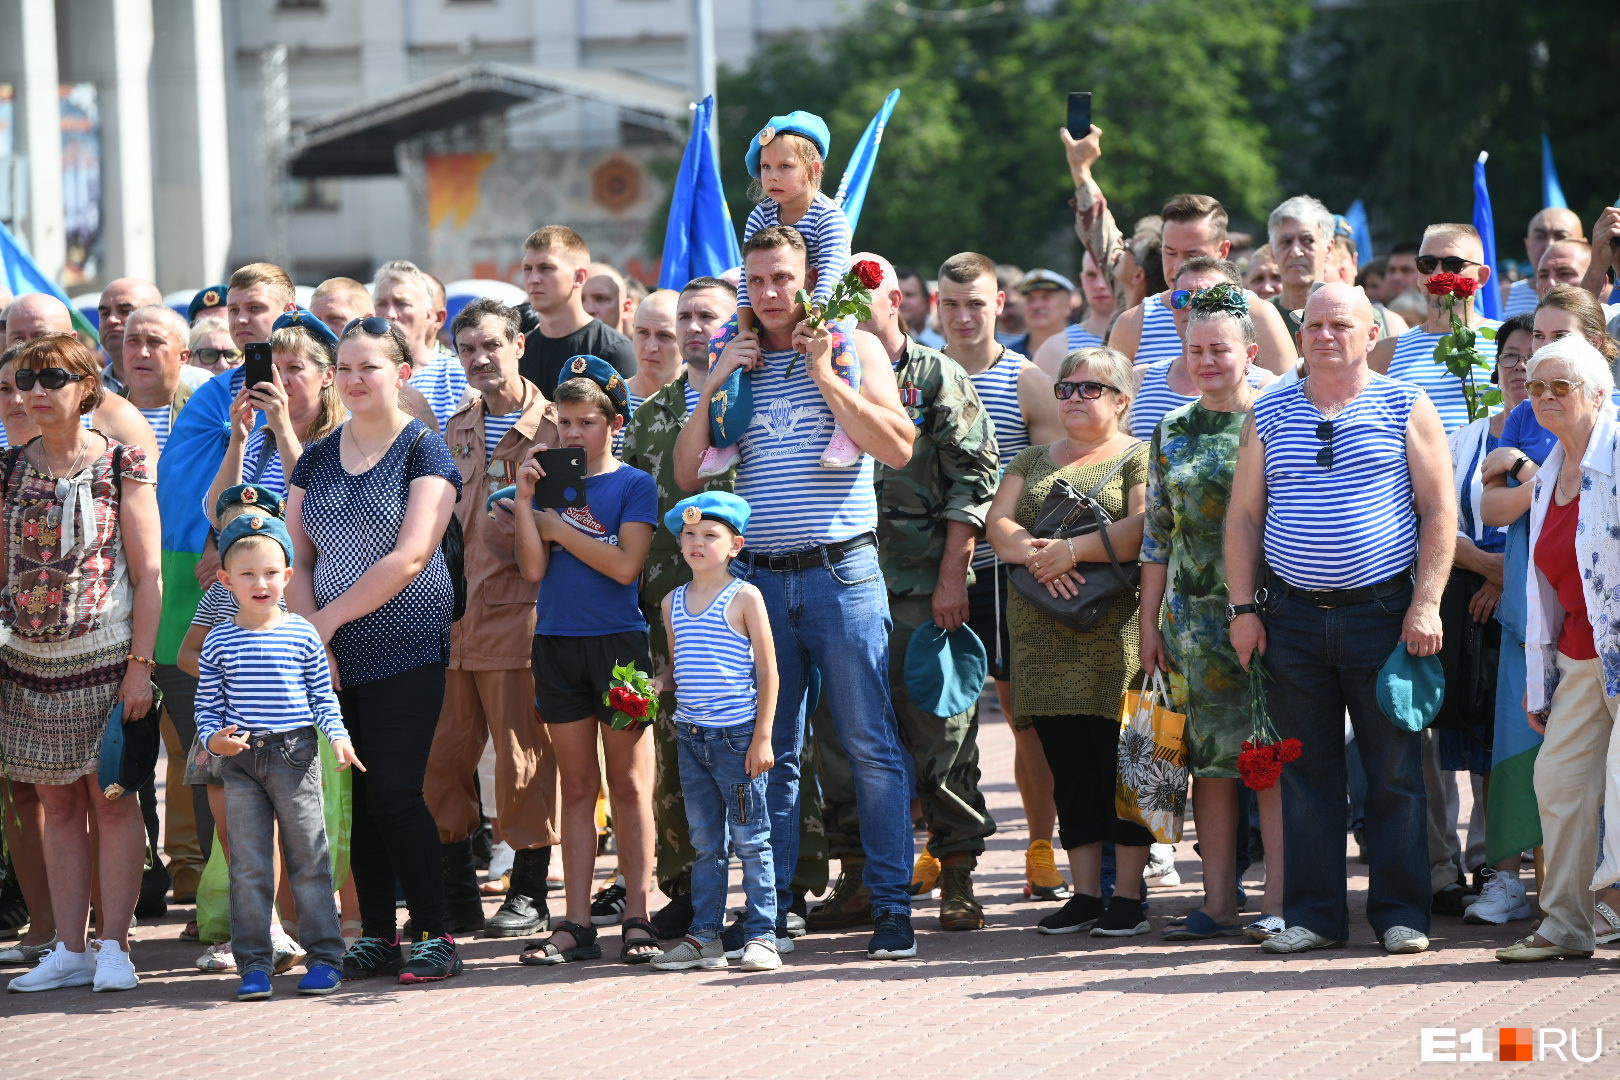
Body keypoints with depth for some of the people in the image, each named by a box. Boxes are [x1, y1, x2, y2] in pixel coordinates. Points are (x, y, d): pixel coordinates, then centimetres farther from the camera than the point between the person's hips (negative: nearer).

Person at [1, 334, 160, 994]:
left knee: (113, 802, -2)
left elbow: (147, 573, -6)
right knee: (58, 805, 6)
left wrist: (141, 664, -12)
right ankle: (69, 950, 9)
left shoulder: (121, 465, -4)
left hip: (104, 655, -4)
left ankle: (113, 946, 1)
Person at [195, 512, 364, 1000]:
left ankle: (324, 956, 9)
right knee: (248, 866, 2)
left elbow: (323, 696, 5)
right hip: (241, 760, 1)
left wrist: (338, 736, -11)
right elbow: (207, 705, 8)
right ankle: (254, 964, 7)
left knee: (309, 859, 2)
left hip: (295, 755, -1)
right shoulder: (219, 642, 5)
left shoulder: (302, 635, 2)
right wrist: (213, 738, -11)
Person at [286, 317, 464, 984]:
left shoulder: (423, 451, -3)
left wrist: (327, 618, -10)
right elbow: (297, 557, 11)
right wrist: (312, 638, -4)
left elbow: (409, 558, -12)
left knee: (395, 794, -9)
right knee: (357, 798, 4)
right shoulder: (318, 459, 14)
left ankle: (435, 937, -2)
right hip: (333, 655, 5)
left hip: (405, 648, -5)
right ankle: (377, 937, 10)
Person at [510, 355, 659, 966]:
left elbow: (625, 565, -12)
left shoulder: (633, 485, -1)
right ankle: (576, 925, 7)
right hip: (558, 641, 4)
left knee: (629, 783, -1)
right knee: (576, 786, 7)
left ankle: (636, 919, 1)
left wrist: (559, 527, -7)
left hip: (617, 640, -4)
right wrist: (525, 501, -7)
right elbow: (533, 568, 2)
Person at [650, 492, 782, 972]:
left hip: (737, 734, -6)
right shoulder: (673, 602, 12)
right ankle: (704, 937, 14)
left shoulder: (744, 598, -5)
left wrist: (762, 737, -11)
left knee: (750, 840, -1)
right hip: (691, 734, 6)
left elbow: (767, 671, -6)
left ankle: (761, 936, 3)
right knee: (705, 843, 10)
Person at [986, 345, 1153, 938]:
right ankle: (1084, 894, 10)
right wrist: (1034, 554, -13)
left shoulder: (1139, 458, 4)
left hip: (1115, 637, -5)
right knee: (1068, 768, 5)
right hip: (1043, 638, 5)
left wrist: (1075, 549, -19)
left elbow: (1144, 527, -12)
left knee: (1121, 763, -5)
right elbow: (998, 523, 7)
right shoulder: (1032, 460, 20)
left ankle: (1127, 895, -1)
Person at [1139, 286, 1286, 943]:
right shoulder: (1173, 432, 11)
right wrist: (1149, 623, 11)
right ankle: (1218, 901, 9)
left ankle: (1277, 899, -2)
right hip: (1196, 612, 4)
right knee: (1209, 755, 5)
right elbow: (1156, 535, 15)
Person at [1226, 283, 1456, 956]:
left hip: (1383, 613, -2)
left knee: (1394, 773, -1)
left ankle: (1401, 915, 5)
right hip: (1292, 616, 2)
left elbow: (1439, 510, 0)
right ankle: (1313, 914, 10)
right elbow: (1244, 515, 12)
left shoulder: (1406, 408, 3)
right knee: (1306, 772, 4)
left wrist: (1426, 604, -8)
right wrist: (1243, 608, 3)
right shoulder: (1270, 414, 10)